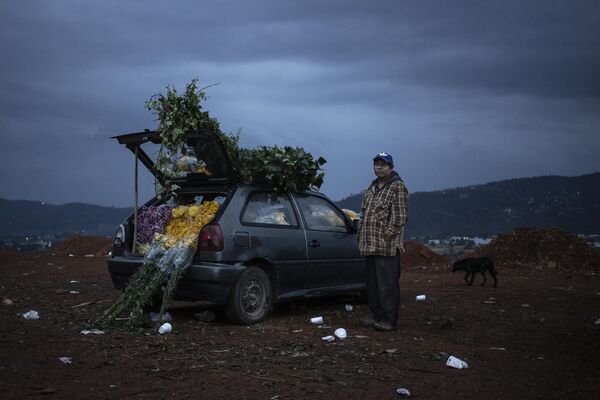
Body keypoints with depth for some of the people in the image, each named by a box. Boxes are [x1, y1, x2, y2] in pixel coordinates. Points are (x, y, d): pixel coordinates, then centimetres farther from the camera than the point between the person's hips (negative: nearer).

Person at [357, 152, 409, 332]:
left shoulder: (397, 187, -5)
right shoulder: (372, 188, 20)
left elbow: (399, 217, -12)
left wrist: (387, 236, -17)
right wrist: (361, 236, 15)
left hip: (387, 247, -8)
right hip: (369, 245, 8)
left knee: (387, 284, -6)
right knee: (372, 284, 14)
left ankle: (390, 320, -1)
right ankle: (378, 316, 24)